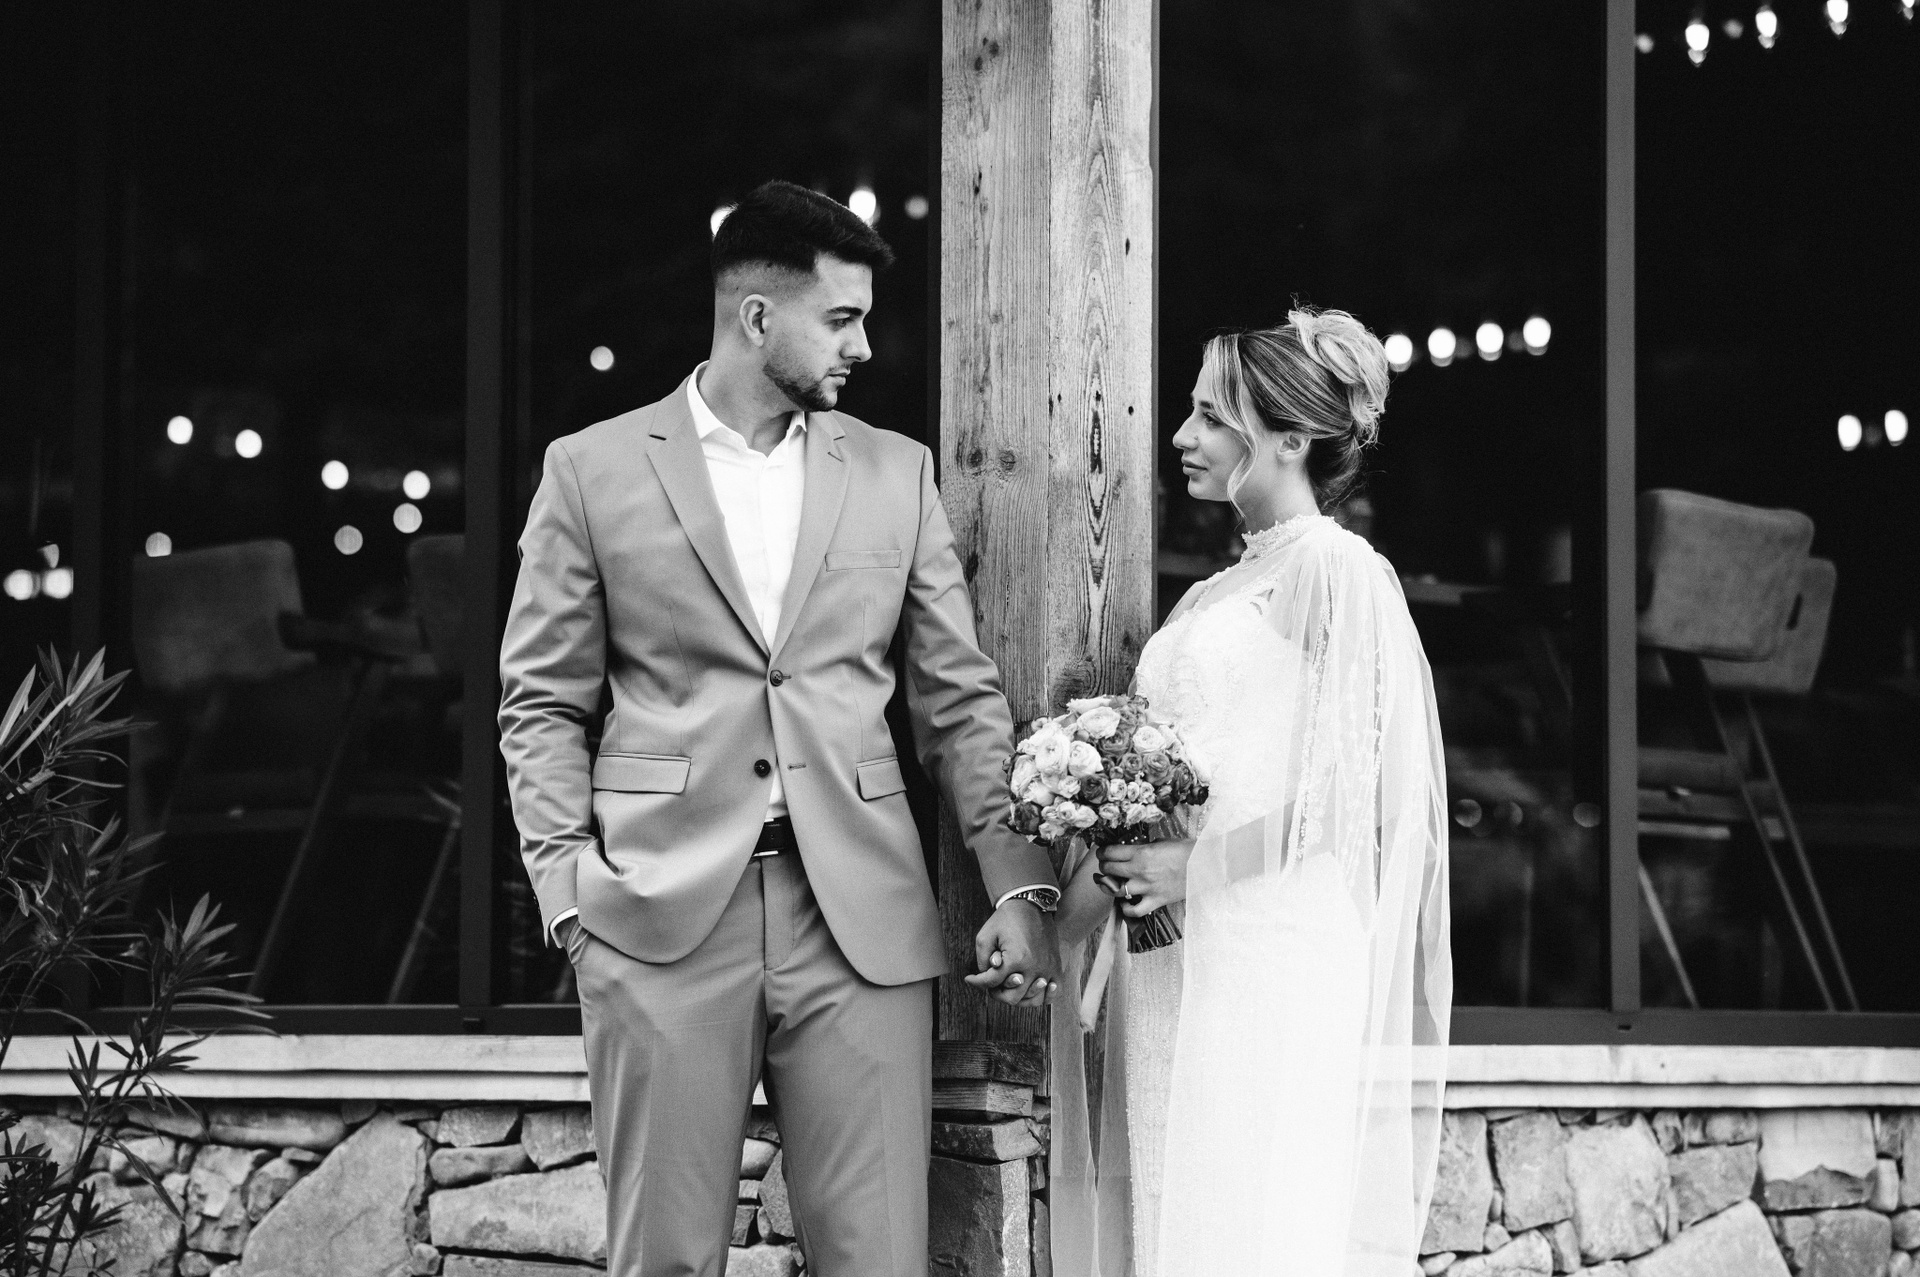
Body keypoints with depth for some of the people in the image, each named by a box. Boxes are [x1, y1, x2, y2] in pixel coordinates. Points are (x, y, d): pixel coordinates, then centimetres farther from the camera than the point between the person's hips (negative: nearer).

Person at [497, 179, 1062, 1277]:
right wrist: (566, 883, -5)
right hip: (662, 917, -1)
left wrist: (1019, 887, 1)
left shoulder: (896, 473, 12)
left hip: (863, 922, 2)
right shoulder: (595, 469, 6)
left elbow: (963, 696, 11)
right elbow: (543, 703, 8)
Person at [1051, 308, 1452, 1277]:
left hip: (1270, 961, -8)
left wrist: (1198, 865, -17)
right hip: (1175, 968, 8)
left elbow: (1348, 789, -13)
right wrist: (1125, 863, 5)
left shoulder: (1337, 570, -5)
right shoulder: (1219, 590, 20)